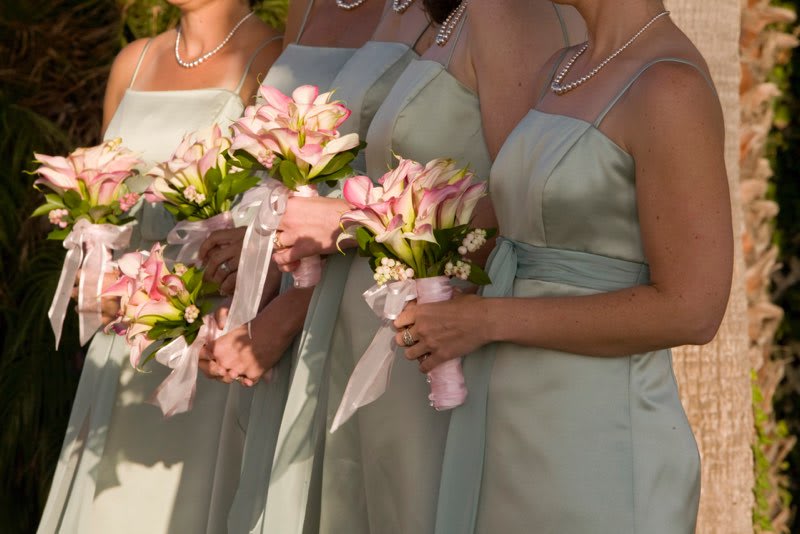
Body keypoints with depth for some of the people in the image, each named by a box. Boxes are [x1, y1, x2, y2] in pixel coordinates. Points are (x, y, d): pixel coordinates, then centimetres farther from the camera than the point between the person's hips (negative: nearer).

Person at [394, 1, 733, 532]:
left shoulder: (673, 87, -16)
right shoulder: (565, 71, 11)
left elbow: (690, 311, -20)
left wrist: (488, 320, -15)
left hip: (596, 452, -9)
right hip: (515, 439, 9)